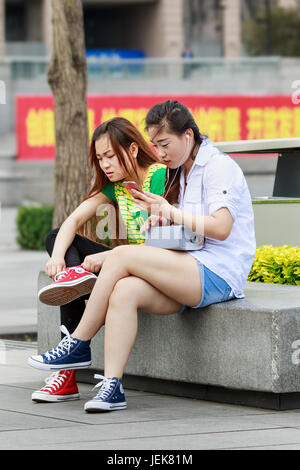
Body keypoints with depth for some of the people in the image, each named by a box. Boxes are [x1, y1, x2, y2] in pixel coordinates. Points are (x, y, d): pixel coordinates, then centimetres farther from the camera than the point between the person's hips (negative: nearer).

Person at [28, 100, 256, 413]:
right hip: (192, 275, 8)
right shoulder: (181, 171, 24)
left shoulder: (219, 167, -4)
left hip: (217, 273, -8)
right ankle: (112, 387, -32)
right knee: (124, 291, -23)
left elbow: (221, 228, -16)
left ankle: (78, 346, -11)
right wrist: (159, 220, 2)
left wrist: (172, 213, -9)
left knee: (123, 255, -21)